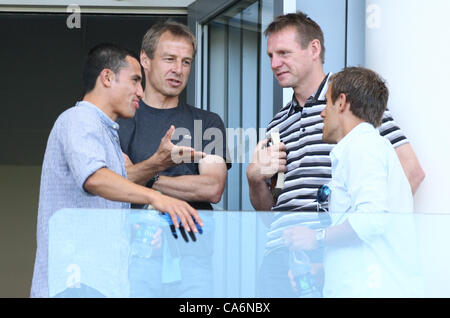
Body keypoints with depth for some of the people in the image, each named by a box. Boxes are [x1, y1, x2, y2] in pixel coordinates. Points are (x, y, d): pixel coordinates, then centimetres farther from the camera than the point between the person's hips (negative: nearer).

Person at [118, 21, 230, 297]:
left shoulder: (209, 123, 15)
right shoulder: (120, 121, 11)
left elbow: (212, 189, 1)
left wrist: (146, 179, 0)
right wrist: (157, 164, -21)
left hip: (194, 250, 1)